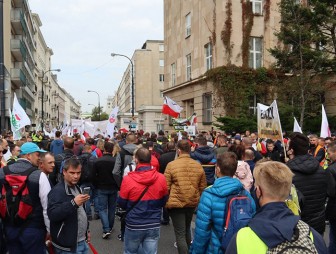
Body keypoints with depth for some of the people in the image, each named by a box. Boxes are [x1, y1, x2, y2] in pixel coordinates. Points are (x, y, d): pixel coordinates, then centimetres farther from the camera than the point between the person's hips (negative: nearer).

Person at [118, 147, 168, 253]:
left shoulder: (128, 179, -15)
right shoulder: (161, 178, -9)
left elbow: (122, 204, -3)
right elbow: (164, 201, 6)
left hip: (134, 225, -1)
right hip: (154, 225, 2)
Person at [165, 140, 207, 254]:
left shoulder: (171, 165, -12)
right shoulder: (198, 165, -1)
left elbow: (166, 187, -7)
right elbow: (202, 187, 7)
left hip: (176, 202, -5)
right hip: (192, 202, 5)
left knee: (180, 234, 4)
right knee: (187, 229, 25)